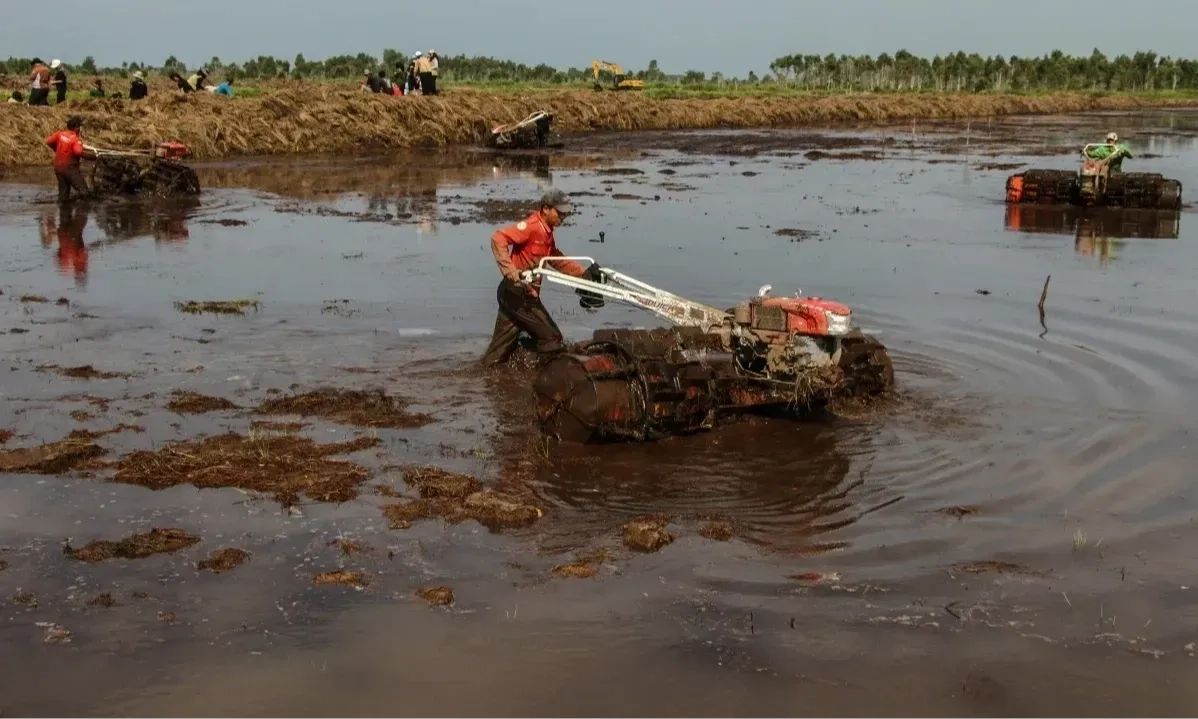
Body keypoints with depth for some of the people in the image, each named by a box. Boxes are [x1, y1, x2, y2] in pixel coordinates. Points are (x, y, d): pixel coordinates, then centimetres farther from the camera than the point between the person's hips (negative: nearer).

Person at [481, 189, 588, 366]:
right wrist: (510, 271, -29)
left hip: (512, 293, 9)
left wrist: (584, 273, 16)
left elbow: (558, 260, 25)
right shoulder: (532, 226, -15)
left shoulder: (547, 233, 14)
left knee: (501, 346, 13)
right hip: (517, 293, -9)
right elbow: (498, 239, -24)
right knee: (551, 339, -5)